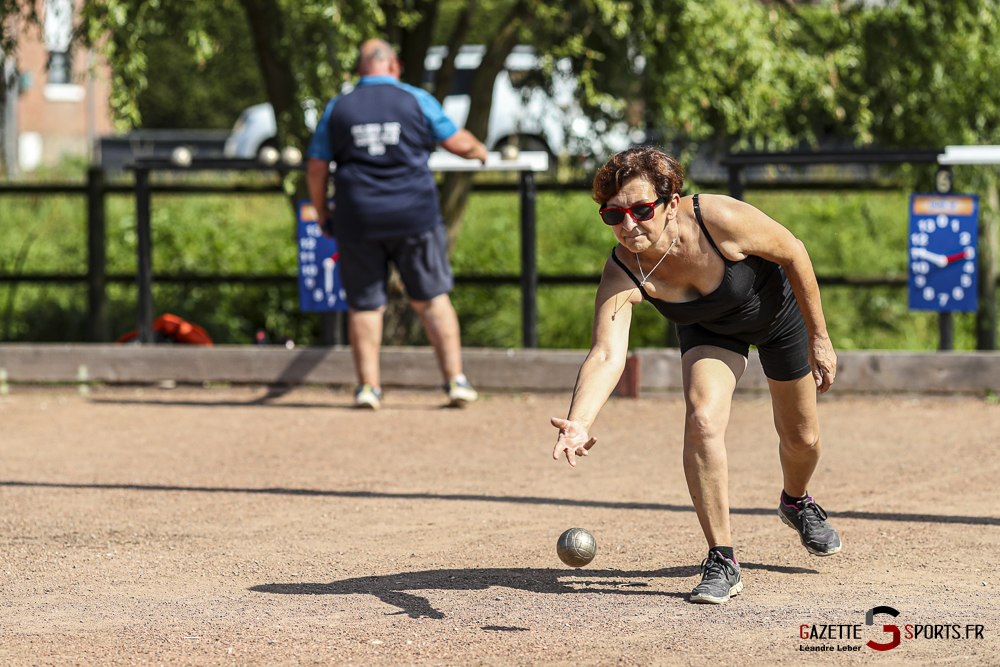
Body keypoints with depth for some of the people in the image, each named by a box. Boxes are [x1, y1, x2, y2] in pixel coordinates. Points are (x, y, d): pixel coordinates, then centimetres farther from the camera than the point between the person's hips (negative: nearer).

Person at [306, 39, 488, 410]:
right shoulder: (416, 100, 2)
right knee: (432, 299, 7)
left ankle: (368, 384, 5)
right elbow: (458, 143, 8)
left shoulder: (337, 109, 6)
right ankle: (455, 379, 4)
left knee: (364, 305, 9)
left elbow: (315, 169, 6)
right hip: (415, 216, -1)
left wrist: (322, 213, 20)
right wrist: (480, 151, 30)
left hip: (357, 221, 1)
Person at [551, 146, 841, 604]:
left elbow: (793, 252, -24)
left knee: (800, 437, 13)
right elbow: (606, 355, -45)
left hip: (779, 307, -1)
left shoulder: (719, 220, -41)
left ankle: (797, 502, 50)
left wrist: (819, 338, -17)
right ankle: (722, 562, -12)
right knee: (702, 422, -24)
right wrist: (578, 422, -64)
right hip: (710, 330, 1)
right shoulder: (622, 275, -35)